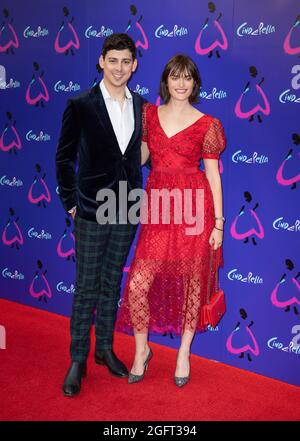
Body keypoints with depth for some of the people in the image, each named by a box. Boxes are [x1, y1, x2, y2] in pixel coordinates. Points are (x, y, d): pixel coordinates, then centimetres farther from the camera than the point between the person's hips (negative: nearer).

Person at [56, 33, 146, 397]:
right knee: (86, 288, 4)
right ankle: (78, 360, 20)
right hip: (92, 210, -4)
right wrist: (70, 202, -3)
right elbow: (64, 157, -2)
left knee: (112, 284, 15)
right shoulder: (81, 105, -8)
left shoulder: (140, 105, 5)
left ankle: (105, 348, 32)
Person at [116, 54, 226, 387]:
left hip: (195, 206, -1)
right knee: (137, 284, -5)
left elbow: (213, 174, 1)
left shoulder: (207, 125, 1)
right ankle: (141, 350, 21)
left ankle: (184, 352, 30)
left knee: (191, 282, 9)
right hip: (157, 208, 2)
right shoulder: (148, 114, 9)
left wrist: (218, 222, -2)